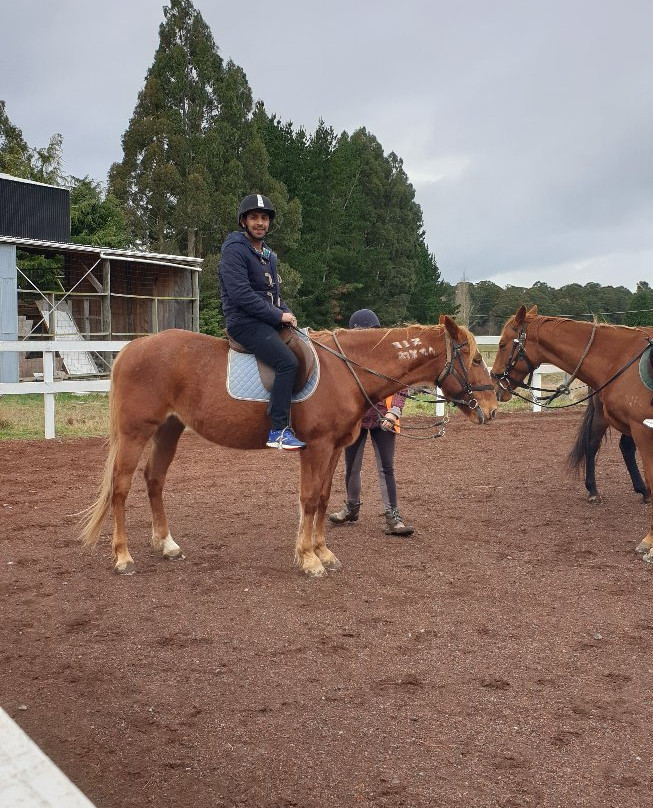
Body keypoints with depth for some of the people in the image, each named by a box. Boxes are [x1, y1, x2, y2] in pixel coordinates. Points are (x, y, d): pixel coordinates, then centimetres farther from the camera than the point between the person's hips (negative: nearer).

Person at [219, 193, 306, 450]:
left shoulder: (268, 255, 20)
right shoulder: (235, 250, -9)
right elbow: (240, 294, -18)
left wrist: (287, 313, 5)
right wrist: (278, 315, -16)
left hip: (269, 322, 10)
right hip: (244, 322, -10)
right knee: (288, 362, -26)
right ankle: (279, 431, -25)